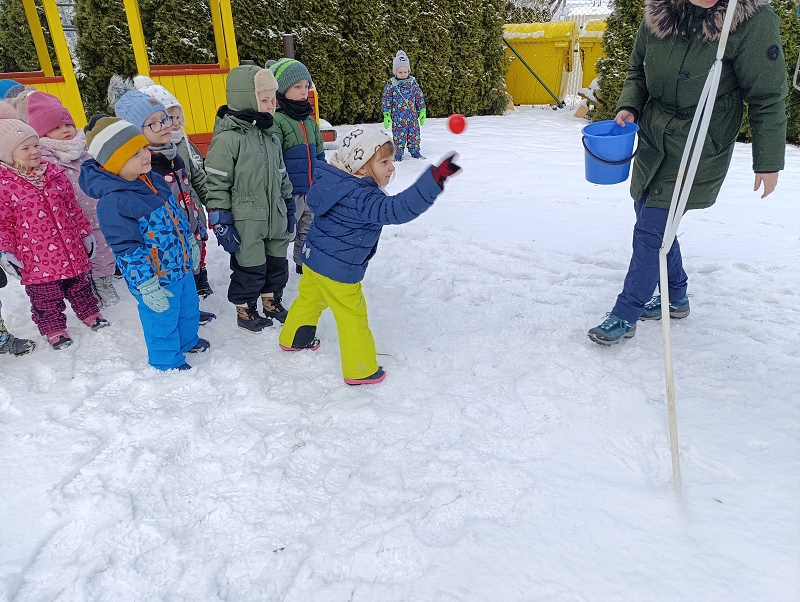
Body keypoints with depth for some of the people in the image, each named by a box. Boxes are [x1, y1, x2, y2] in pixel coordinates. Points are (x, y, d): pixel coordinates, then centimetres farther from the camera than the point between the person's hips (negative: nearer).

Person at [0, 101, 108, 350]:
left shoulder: (55, 175, 3)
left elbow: (73, 208, 11)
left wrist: (85, 233, 13)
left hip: (70, 249, 4)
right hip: (36, 257, -4)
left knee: (80, 285, 20)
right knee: (44, 297, 9)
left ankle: (91, 314, 39)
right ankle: (54, 330, 25)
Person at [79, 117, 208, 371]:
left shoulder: (152, 179, 0)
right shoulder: (113, 203, -27)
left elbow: (177, 214, 14)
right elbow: (127, 249, -27)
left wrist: (190, 241, 21)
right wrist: (146, 286, -25)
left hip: (181, 266, 9)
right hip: (157, 278, -8)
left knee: (189, 307, 28)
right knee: (163, 322, 12)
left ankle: (188, 340, 54)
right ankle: (168, 363, 36)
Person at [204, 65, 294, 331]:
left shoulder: (270, 134, 8)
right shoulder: (228, 137, -16)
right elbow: (216, 184, -16)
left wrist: (288, 208, 19)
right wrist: (220, 223, -16)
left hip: (275, 217, 7)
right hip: (245, 223, -7)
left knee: (277, 263, 18)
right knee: (250, 268, 6)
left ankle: (272, 302, 39)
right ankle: (245, 311, 26)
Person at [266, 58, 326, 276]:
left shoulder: (309, 121, 11)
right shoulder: (276, 121, -13)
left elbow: (320, 156, 19)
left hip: (313, 190, 8)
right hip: (289, 192, -8)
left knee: (310, 231, 20)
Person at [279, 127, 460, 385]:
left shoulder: (333, 179, -2)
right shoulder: (362, 198, -29)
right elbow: (399, 208, -44)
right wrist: (436, 178, -51)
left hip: (313, 258, 9)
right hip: (338, 270, -9)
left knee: (309, 298, 29)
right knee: (352, 317, 6)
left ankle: (293, 339, 52)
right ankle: (361, 369, 20)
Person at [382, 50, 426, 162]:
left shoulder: (413, 83, 4)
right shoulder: (391, 84, -3)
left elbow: (420, 97, 10)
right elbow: (386, 100, 0)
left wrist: (422, 111, 8)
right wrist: (386, 115, -5)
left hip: (412, 116, 3)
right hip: (398, 117, -2)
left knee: (414, 134, 8)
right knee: (399, 135, 1)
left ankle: (415, 151, 21)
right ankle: (398, 153, 12)